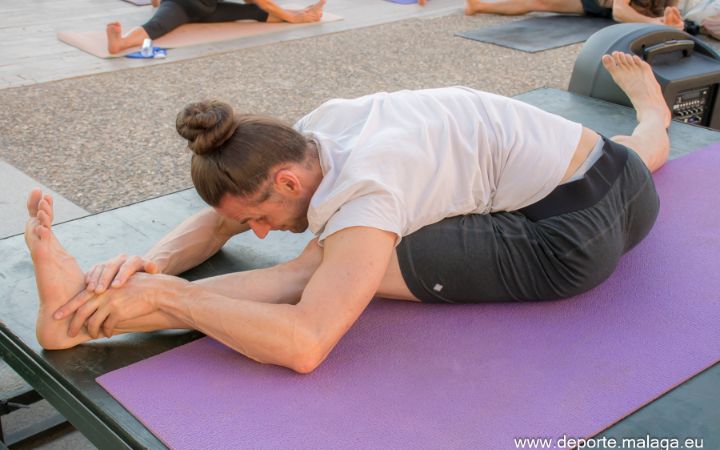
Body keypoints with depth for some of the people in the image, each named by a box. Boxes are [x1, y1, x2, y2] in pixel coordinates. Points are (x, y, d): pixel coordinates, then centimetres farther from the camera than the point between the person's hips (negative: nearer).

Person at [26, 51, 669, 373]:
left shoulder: (362, 187, -33)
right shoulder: (315, 129, -9)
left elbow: (303, 345, -42)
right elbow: (220, 220, 1)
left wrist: (166, 295, -35)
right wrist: (153, 260, -18)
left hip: (569, 234, -8)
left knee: (326, 272, -20)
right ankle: (651, 118, 74)